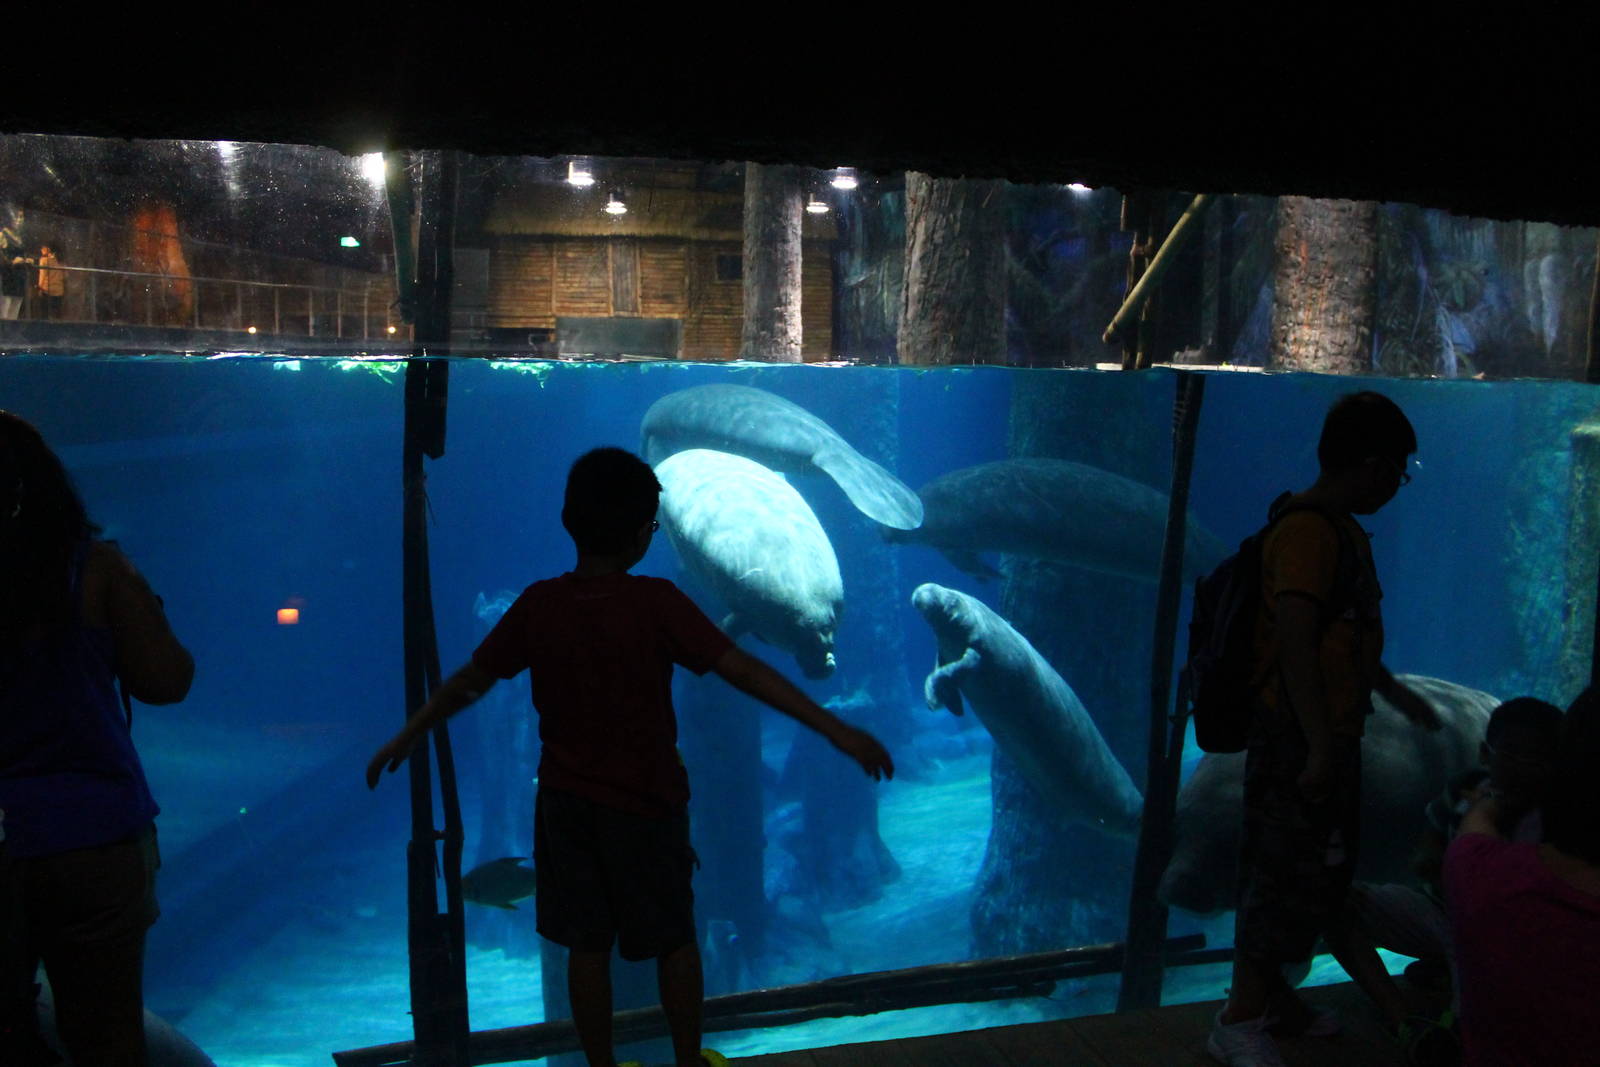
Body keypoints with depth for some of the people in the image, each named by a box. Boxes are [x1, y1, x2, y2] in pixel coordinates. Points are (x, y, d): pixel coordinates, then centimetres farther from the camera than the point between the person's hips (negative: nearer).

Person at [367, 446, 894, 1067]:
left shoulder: (538, 606, -7)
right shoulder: (657, 604, -18)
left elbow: (469, 681, 3)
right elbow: (744, 671, -21)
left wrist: (407, 737, 18)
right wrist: (835, 730, -19)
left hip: (565, 801, 3)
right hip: (647, 804, -3)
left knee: (586, 945, 13)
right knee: (674, 938, 15)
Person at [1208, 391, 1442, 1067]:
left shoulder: (1340, 528, 14)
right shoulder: (1309, 530, -18)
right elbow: (1295, 644, -25)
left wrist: (1395, 693, 34)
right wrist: (1317, 746, -26)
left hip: (1329, 734, 10)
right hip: (1301, 739, -10)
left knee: (1321, 871, 18)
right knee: (1286, 872, -5)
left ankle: (1271, 994, 31)